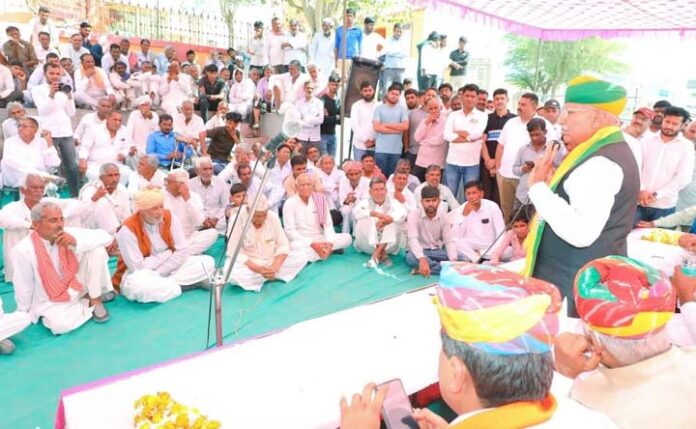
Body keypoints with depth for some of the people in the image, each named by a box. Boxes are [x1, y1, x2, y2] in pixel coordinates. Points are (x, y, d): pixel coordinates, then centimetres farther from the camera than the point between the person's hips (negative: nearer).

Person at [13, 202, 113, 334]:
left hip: (77, 287, 3)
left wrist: (77, 241, -29)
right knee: (60, 325, -34)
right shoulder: (22, 250, -21)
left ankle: (95, 300, -6)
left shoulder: (69, 234, -12)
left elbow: (105, 237, -14)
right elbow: (23, 288, -11)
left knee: (96, 250, -19)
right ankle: (88, 305, -1)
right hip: (50, 302, -2)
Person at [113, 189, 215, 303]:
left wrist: (159, 273, -16)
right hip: (140, 275, -4)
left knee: (207, 262, -12)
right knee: (136, 285, -41)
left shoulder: (169, 217, -8)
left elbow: (182, 252, -8)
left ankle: (160, 284, -16)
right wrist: (167, 254, -12)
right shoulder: (128, 230, -20)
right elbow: (137, 267, -22)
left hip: (169, 270, 5)